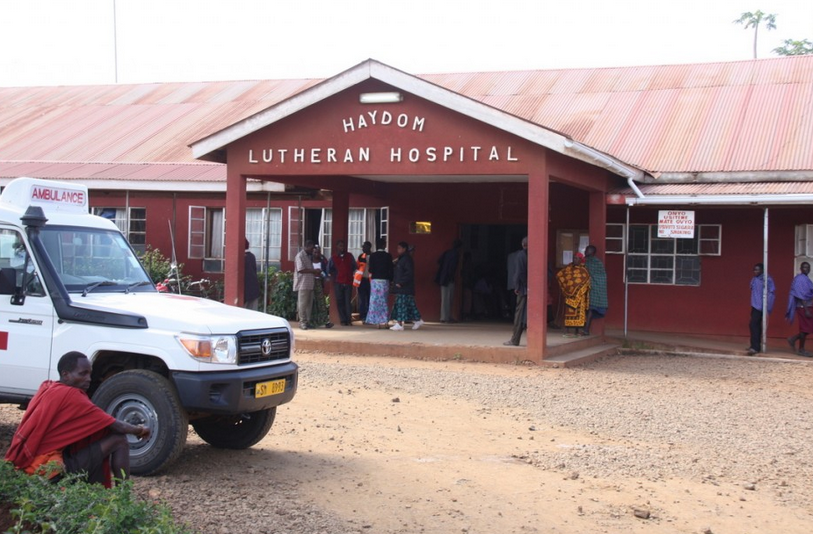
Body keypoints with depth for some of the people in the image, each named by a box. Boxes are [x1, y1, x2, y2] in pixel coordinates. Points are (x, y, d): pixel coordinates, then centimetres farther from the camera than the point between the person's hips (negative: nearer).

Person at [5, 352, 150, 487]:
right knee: (118, 439, -8)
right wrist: (138, 430, 7)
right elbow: (113, 424, -10)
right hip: (50, 467, -9)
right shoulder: (69, 395, -16)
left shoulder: (47, 388, 10)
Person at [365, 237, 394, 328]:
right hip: (385, 280, 0)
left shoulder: (373, 255, -3)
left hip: (375, 280, 0)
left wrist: (369, 268, 17)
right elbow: (390, 270, -3)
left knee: (375, 300, 5)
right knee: (383, 300, 6)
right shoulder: (388, 256, -3)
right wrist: (390, 279, 9)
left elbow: (370, 270, -6)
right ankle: (384, 322, 2)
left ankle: (377, 322, 2)